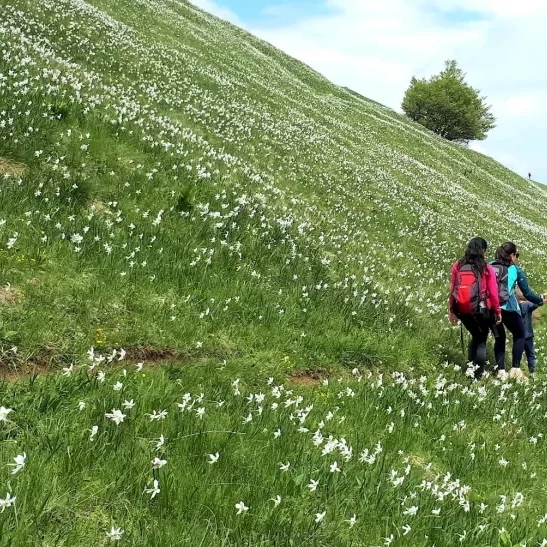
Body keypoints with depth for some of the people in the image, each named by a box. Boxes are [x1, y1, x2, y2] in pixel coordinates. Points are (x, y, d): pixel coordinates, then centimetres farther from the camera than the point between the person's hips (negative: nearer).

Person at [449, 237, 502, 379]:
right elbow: (493, 293, -6)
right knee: (481, 341, 13)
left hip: (462, 310, 3)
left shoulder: (457, 266, 0)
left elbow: (452, 290, 2)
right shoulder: (486, 268, -7)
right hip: (481, 310, -3)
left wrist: (451, 311, 11)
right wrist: (498, 311, 6)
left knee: (475, 337, 25)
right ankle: (477, 375, 10)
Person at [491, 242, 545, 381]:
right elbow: (527, 293, 10)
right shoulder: (515, 270, 8)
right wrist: (540, 300, 27)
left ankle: (501, 371, 12)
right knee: (520, 336, 17)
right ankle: (515, 370, 7)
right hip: (507, 308, -3)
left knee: (499, 337, 21)